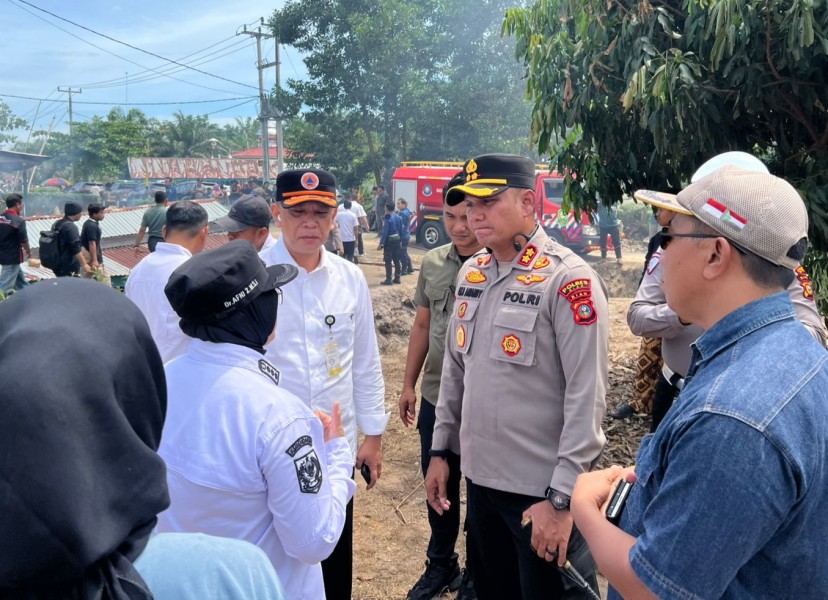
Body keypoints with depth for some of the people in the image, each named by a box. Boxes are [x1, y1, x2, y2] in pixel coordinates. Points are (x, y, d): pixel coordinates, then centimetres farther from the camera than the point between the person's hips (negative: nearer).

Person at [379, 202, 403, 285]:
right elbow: (401, 230, 12)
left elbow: (385, 232, -19)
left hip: (389, 241, -7)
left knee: (388, 261, -2)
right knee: (397, 260, 12)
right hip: (397, 240, 8)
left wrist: (381, 244, -17)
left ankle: (388, 279, -1)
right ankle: (397, 278, 17)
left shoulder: (387, 219, -17)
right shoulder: (398, 217, 6)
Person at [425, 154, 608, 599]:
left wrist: (562, 497, -18)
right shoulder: (471, 273, 5)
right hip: (480, 478, 7)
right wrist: (441, 449, 12)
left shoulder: (568, 279, -16)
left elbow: (586, 398, -18)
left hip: (542, 489, -6)